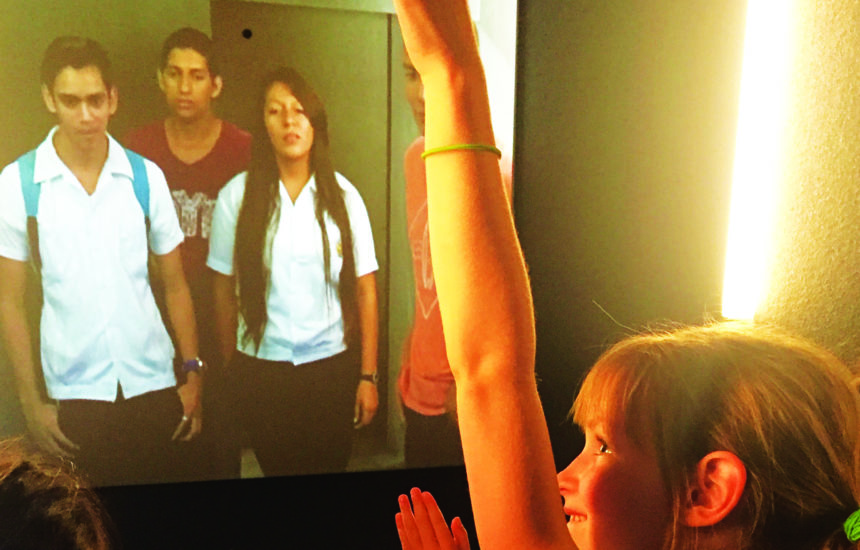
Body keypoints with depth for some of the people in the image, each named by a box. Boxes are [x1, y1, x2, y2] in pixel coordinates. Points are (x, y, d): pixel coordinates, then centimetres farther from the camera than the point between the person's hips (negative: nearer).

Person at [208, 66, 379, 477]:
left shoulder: (342, 195, -4)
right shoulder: (237, 195, -6)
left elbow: (365, 289, -3)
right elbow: (224, 288, 1)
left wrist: (368, 376, -3)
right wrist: (231, 367, 7)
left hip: (331, 365, 0)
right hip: (260, 368, 0)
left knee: (330, 467, 14)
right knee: (277, 469, 16)